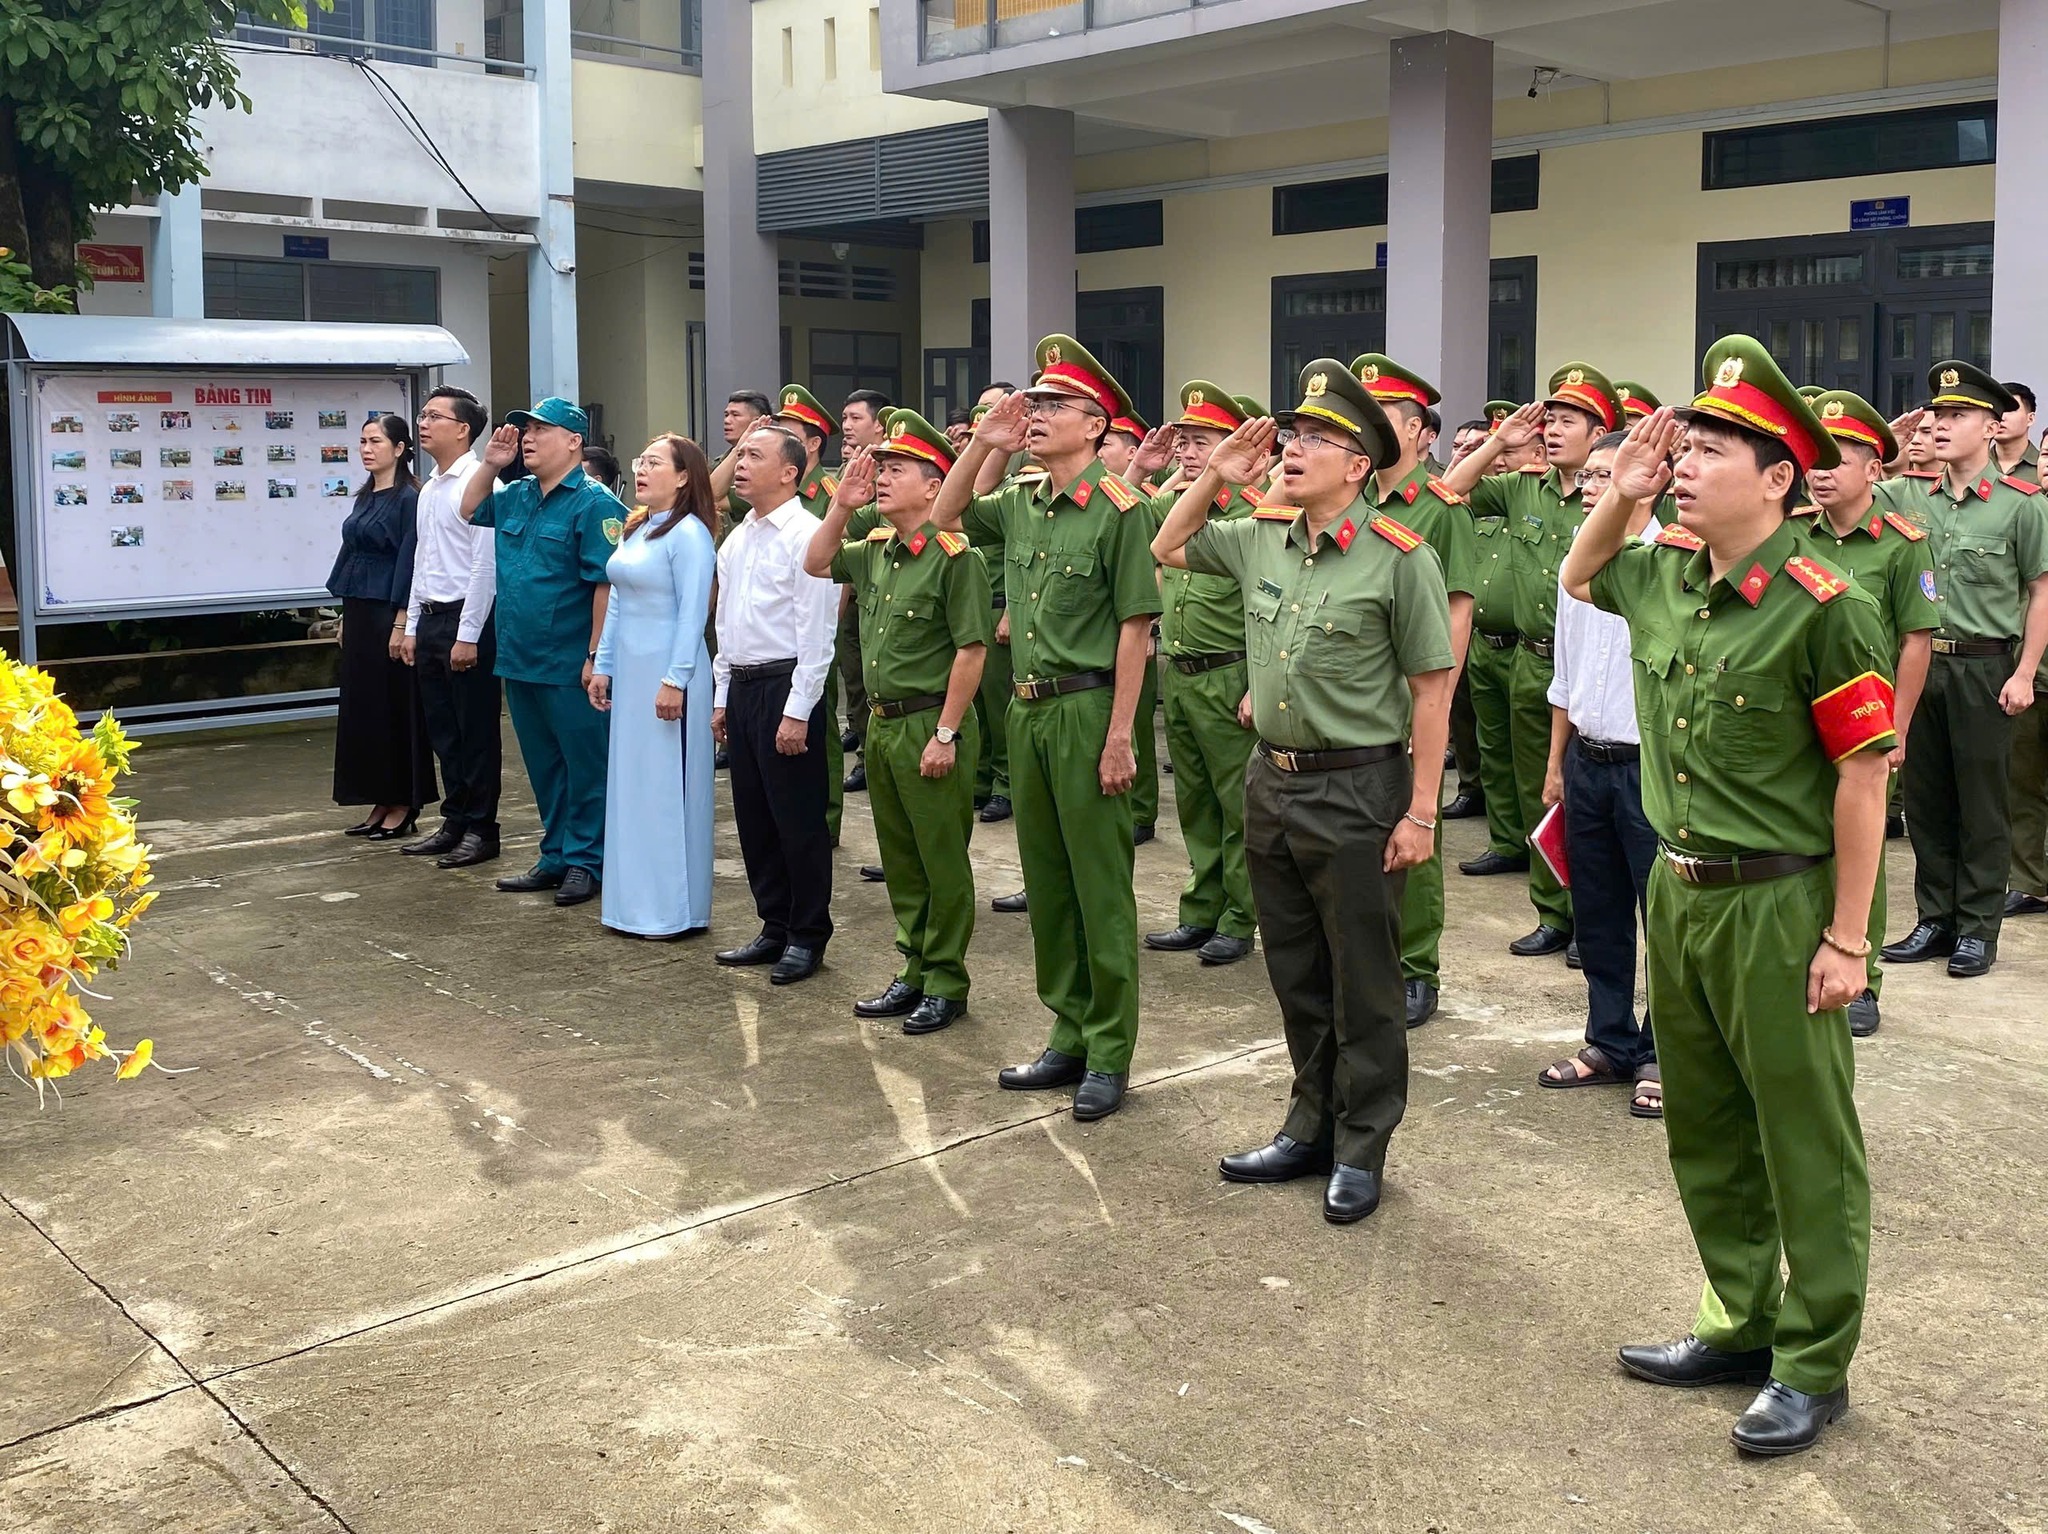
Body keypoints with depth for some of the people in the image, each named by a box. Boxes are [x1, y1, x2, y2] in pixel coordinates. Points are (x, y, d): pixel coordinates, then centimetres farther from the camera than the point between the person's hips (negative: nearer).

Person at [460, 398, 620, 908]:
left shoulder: (594, 504, -13)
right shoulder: (515, 497, 10)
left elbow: (606, 585, -18)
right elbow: (468, 511, 29)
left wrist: (596, 657, -20)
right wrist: (490, 465, 12)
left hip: (570, 667, -8)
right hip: (519, 660, 8)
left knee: (584, 765, 3)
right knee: (543, 765, 16)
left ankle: (585, 860, 13)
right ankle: (555, 856, 26)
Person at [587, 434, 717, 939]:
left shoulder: (689, 533, -11)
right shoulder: (633, 529, 14)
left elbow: (693, 612, -16)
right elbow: (617, 603, 17)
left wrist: (675, 680, -20)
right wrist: (603, 665, 13)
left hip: (667, 670, -8)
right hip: (629, 668, 9)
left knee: (667, 785, -3)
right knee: (630, 782, 11)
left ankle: (675, 909, 6)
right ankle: (635, 900, 20)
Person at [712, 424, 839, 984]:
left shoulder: (807, 536, -12)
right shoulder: (735, 541, 13)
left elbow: (816, 632, -15)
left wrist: (797, 711, -18)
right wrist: (722, 698, 16)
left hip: (786, 686, -8)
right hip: (741, 686, 8)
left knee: (799, 820, 0)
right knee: (753, 816, 13)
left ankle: (808, 936, 13)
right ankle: (774, 927, 25)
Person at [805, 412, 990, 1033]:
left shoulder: (953, 556, -15)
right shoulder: (874, 551, 9)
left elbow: (971, 651, -17)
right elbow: (816, 564, 22)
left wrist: (945, 735, -18)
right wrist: (841, 505, 6)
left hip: (930, 726, -8)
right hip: (881, 724, 8)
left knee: (943, 862, 3)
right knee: (899, 859, 15)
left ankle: (946, 983, 13)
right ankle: (914, 971, 27)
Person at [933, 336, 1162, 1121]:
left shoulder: (1117, 510, -11)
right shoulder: (1020, 505, 9)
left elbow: (1134, 627, -13)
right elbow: (944, 517, 22)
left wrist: (1119, 734, -17)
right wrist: (982, 442, 7)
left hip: (1087, 709, -7)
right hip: (1027, 707, 7)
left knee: (1099, 887, 1)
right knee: (1046, 881, 13)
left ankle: (1109, 1052, 11)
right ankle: (1069, 1037, 25)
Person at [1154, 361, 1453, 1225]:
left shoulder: (1398, 559, -13)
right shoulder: (1259, 539, 4)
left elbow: (1431, 691, -12)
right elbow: (1168, 549, 21)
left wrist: (1421, 812, -13)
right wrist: (1214, 477, 4)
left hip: (1357, 790, -6)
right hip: (1271, 781, 6)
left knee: (1363, 985, 7)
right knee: (1297, 977, 17)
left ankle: (1361, 1151, 20)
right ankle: (1311, 1129, 32)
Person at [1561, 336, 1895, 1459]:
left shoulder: (1821, 604, -18)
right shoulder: (1663, 574, 3)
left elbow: (1864, 777, -15)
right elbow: (1579, 577, 26)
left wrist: (1846, 940, -15)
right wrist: (1621, 492, 5)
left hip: (1778, 904, -7)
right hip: (1678, 891, 7)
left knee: (1805, 1144, 6)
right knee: (1706, 1132, 18)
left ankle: (1814, 1365, 21)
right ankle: (1744, 1325, 34)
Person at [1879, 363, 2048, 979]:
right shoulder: (1910, 495, 4)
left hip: (1983, 667, -4)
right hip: (1919, 661, 4)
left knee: (1982, 802, 4)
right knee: (1925, 797, 11)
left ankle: (1977, 929, 14)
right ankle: (1934, 921, 22)